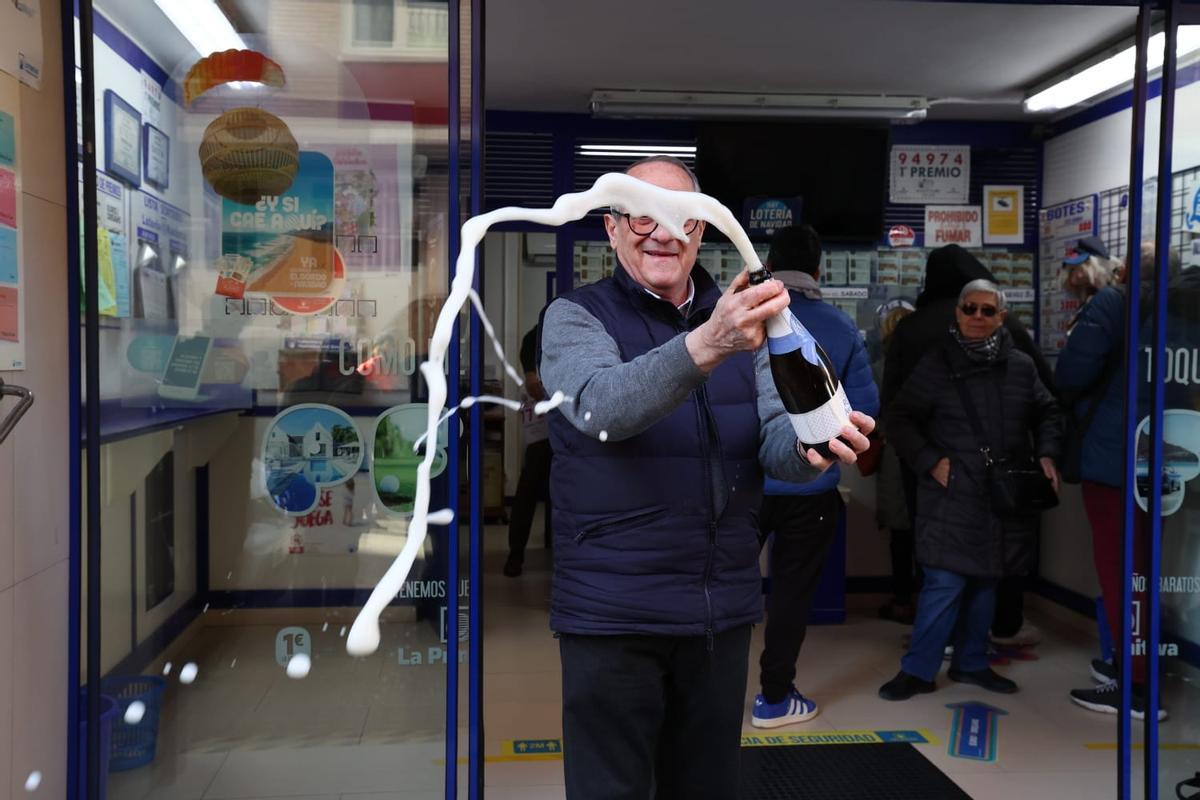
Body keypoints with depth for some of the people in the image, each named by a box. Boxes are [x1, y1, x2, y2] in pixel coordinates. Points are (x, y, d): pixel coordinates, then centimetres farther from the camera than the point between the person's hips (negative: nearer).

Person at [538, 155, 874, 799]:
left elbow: (774, 441, -3)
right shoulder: (576, 317, -6)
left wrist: (812, 444, -27)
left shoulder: (739, 319, 8)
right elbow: (602, 408, -27)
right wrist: (709, 343, -42)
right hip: (612, 611, -4)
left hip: (724, 607, 5)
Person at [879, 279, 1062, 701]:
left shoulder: (1020, 366, 7)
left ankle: (971, 662, 29)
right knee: (944, 584, -7)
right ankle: (918, 669, 5)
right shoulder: (936, 365, -3)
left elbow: (1047, 413, 18)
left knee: (985, 582, 14)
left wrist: (1046, 454, 2)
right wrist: (929, 460, -11)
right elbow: (900, 420, -1)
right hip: (952, 497, -4)